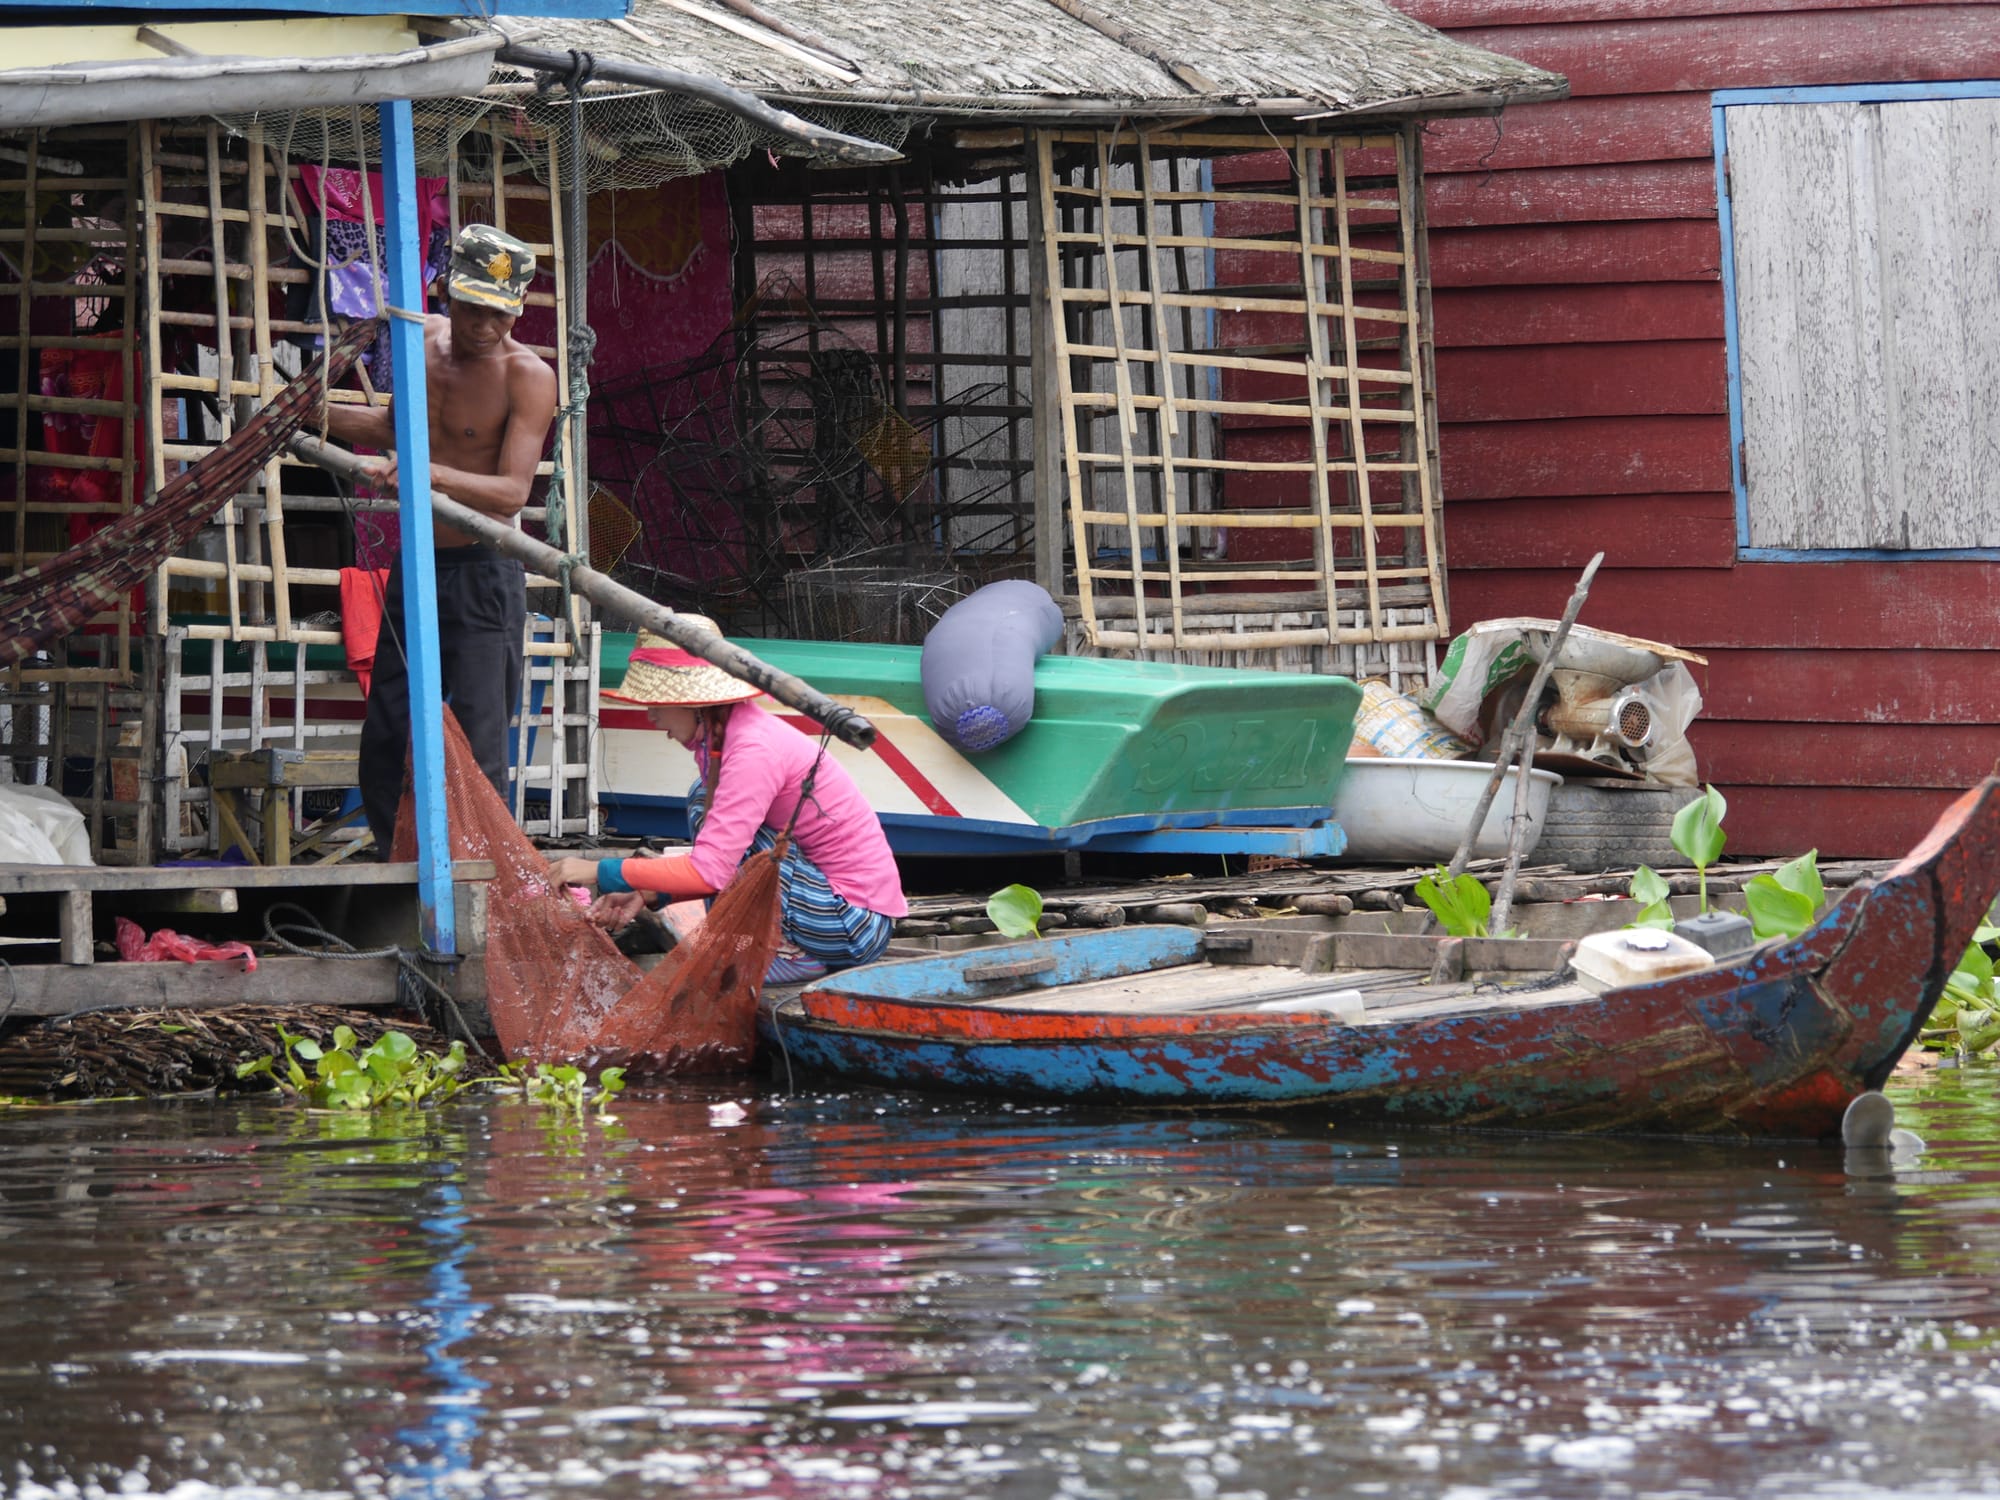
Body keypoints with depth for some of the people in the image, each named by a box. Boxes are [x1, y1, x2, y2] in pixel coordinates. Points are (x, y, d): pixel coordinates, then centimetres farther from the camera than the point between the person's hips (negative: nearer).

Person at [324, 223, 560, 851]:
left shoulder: (527, 375, -14)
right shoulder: (423, 339, 6)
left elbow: (511, 491, -23)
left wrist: (429, 473, -37)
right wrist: (319, 417, 15)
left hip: (482, 575, -7)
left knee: (478, 758, -10)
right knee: (383, 748, 11)